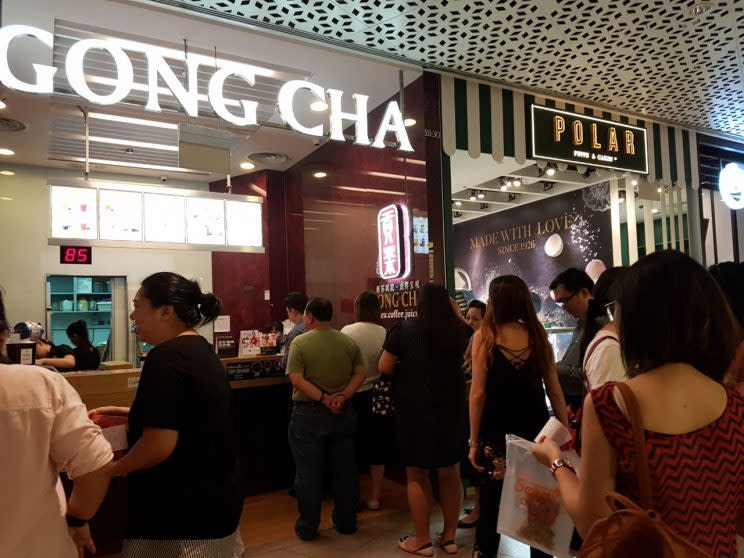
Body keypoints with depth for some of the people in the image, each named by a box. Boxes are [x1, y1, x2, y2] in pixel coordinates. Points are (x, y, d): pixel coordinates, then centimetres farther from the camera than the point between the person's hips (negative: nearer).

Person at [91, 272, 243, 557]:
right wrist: (123, 412, 20)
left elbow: (159, 443, -26)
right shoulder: (200, 349, 7)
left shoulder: (167, 356, -21)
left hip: (185, 514, -9)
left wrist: (115, 469, -8)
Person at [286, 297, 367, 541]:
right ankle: (346, 521, 26)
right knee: (345, 469, 14)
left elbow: (296, 379, -19)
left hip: (309, 415, -4)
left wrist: (324, 399, -18)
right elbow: (361, 373, -3)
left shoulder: (300, 342, -11)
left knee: (308, 472, 7)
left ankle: (307, 527, 17)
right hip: (343, 413, 4)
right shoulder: (348, 341, 2)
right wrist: (342, 397, -11)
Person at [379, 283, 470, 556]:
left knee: (416, 474, 10)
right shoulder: (458, 329, 0)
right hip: (452, 407, 4)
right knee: (449, 472, 16)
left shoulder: (405, 328, -10)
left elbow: (384, 367, -7)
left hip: (415, 409, -3)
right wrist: (449, 317, 26)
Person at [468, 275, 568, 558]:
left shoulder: (484, 336, -9)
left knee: (492, 504, 10)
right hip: (535, 432, 3)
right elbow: (555, 391, 2)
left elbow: (478, 393, -11)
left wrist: (474, 441, -4)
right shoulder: (538, 335, -1)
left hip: (496, 434, -2)